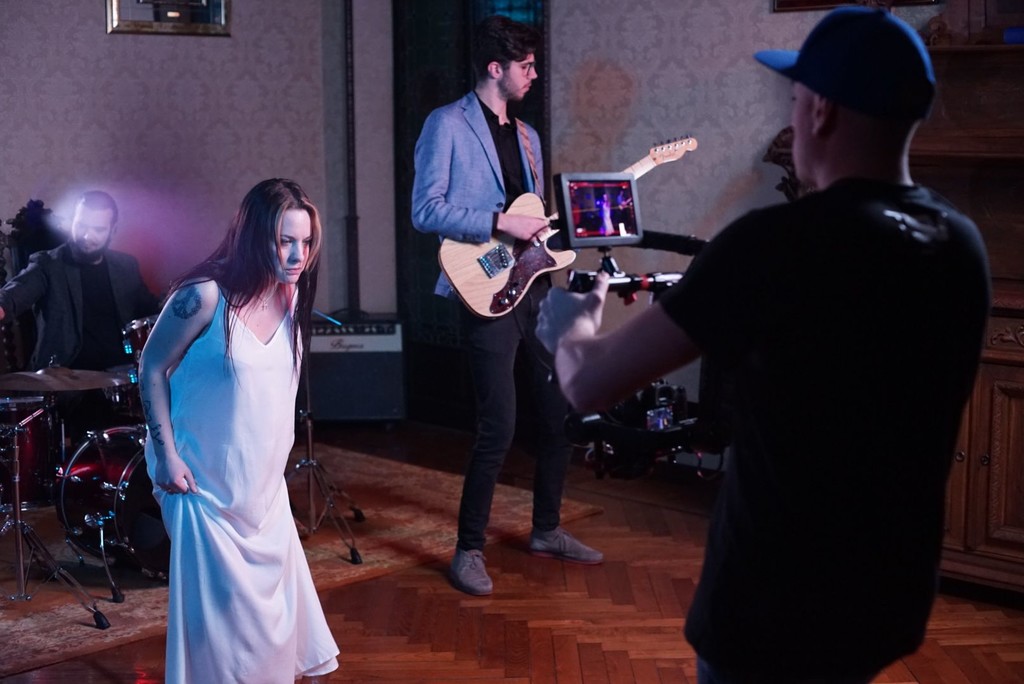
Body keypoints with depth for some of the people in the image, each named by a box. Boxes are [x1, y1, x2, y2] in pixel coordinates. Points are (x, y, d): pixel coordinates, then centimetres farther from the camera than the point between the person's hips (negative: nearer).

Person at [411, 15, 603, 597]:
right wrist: (500, 224, -19)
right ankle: (469, 550, 6)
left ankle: (547, 529, 28)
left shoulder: (527, 135, 18)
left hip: (534, 286, 8)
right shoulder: (448, 125, -5)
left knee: (561, 413, 12)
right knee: (499, 429, -9)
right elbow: (425, 210, -14)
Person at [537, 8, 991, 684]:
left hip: (775, 612, -6)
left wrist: (571, 323, 3)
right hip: (892, 601, 6)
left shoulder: (776, 243, -23)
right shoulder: (964, 245, -3)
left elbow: (590, 384, -19)